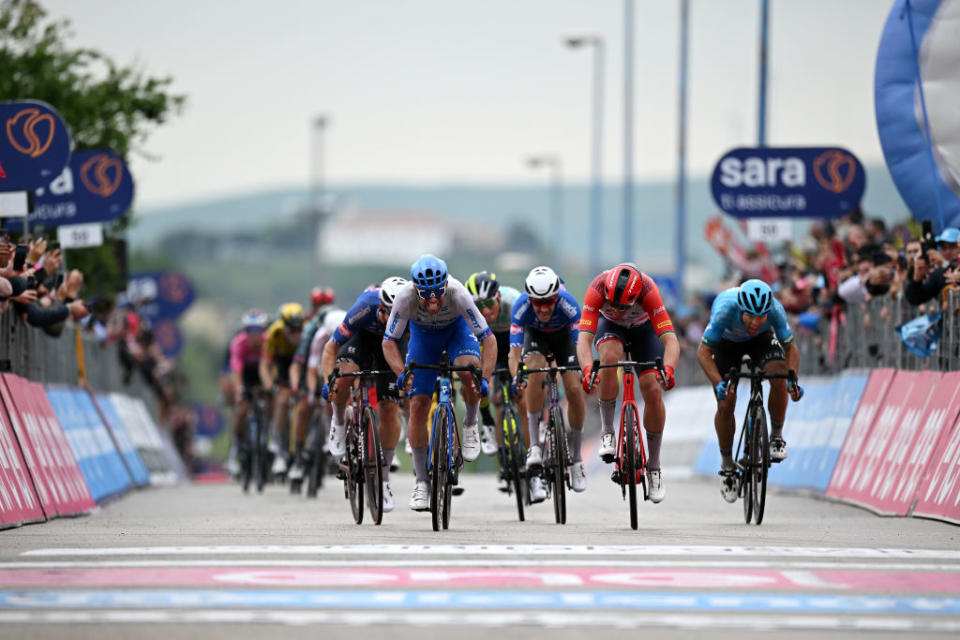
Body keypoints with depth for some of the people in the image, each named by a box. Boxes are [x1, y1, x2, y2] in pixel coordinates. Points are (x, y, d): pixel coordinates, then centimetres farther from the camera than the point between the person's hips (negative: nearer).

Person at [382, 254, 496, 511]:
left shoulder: (458, 294, -38)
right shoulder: (405, 298, -35)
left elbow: (488, 338, -35)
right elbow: (389, 341, -26)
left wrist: (485, 379, -47)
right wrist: (401, 373, -43)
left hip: (457, 329, -1)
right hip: (423, 336, 1)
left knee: (470, 372, -34)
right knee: (418, 406, -7)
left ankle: (470, 425, -3)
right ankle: (421, 483, 5)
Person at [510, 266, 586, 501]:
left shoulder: (567, 304, -38)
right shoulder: (521, 306, -36)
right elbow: (514, 352, -38)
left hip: (564, 335, 0)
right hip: (535, 335, 0)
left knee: (574, 391, -15)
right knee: (536, 372, -32)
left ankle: (576, 459, 6)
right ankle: (534, 447, -28)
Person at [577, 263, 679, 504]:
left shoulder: (647, 289, -39)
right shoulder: (598, 288, -38)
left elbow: (670, 339, -44)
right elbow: (584, 338, -43)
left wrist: (668, 369, -63)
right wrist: (587, 370, -62)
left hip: (644, 328, 0)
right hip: (609, 326, 0)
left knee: (654, 391, -13)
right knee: (610, 357, -34)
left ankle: (654, 467, 4)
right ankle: (607, 432, -19)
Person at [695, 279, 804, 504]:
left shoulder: (775, 310, -35)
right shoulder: (724, 309, -41)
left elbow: (790, 348, -22)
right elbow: (703, 352, -34)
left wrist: (793, 379, -39)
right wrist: (718, 383, -48)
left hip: (761, 339, 1)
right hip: (726, 342, -1)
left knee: (779, 379, -28)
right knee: (725, 404, -13)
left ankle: (776, 436, -6)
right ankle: (727, 465, 7)